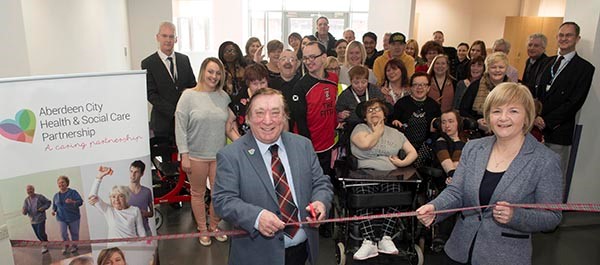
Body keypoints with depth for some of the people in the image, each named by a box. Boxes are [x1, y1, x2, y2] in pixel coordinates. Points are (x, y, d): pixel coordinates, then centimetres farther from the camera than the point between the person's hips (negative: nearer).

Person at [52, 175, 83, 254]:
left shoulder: (73, 192, -3)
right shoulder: (56, 196, 9)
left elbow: (80, 201, -11)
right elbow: (54, 205, 22)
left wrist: (72, 202, -29)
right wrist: (53, 210, 1)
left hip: (73, 217, -2)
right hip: (61, 218, 2)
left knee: (74, 233, 5)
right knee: (63, 233, -8)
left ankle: (74, 246, 26)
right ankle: (66, 245, 17)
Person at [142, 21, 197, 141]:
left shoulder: (184, 59, 10)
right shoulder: (148, 63, -2)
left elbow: (193, 85, 13)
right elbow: (151, 95, -7)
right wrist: (174, 112, -16)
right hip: (163, 122, -3)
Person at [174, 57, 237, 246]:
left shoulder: (223, 96, 2)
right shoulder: (189, 96, -7)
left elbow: (228, 126, 8)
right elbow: (180, 127, -8)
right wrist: (184, 156, -11)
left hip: (219, 154, 3)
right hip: (196, 155, -3)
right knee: (198, 193, 13)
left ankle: (214, 226, 32)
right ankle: (202, 230, 31)